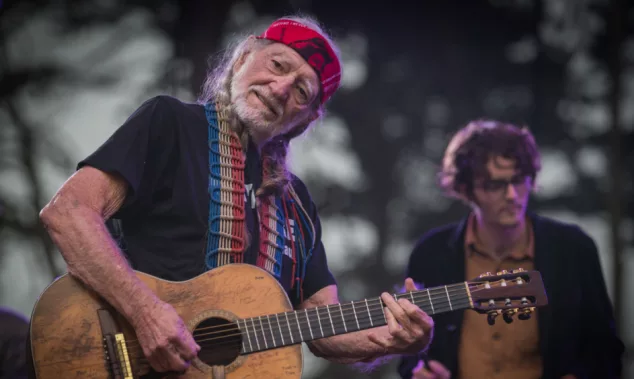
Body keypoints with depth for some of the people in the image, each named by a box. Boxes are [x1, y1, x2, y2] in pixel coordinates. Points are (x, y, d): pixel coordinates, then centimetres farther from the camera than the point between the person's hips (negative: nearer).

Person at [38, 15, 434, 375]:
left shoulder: (295, 201, 18)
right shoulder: (169, 123, 2)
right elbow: (67, 211, -11)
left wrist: (394, 339, -5)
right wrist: (146, 311, -21)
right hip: (145, 360, -5)